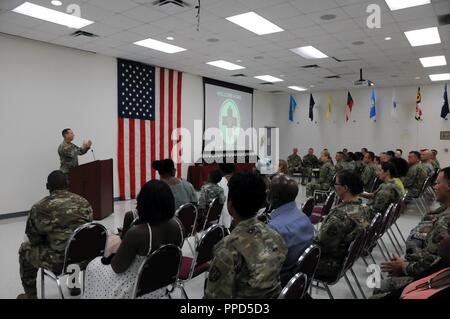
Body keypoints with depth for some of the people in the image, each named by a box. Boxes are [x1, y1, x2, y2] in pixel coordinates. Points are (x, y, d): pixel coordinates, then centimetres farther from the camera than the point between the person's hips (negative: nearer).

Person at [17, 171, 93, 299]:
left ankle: (30, 295, 35)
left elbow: (34, 238, 0)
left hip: (59, 262, -4)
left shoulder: (40, 207, -10)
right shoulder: (83, 203, 3)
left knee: (25, 249, 24)